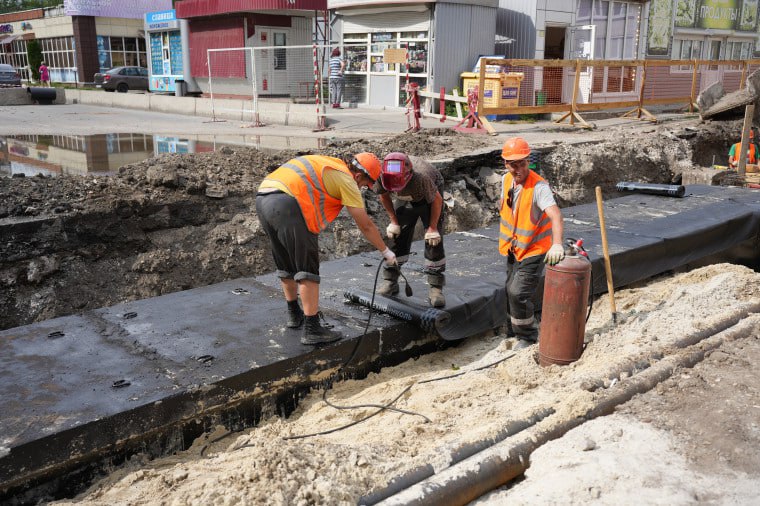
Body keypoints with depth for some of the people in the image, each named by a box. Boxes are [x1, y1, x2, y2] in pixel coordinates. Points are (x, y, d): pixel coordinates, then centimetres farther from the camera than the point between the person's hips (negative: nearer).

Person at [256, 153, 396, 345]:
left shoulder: (329, 165, 28)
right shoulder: (346, 179, 4)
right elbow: (366, 225, 6)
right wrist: (386, 251, 18)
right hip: (287, 206, -9)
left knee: (286, 265, 22)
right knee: (307, 269, -1)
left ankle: (294, 315, 37)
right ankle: (312, 329, -1)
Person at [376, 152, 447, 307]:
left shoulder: (421, 177, -45)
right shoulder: (382, 176, -33)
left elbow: (437, 200, -26)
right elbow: (384, 195, -8)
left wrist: (432, 227, -18)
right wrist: (393, 221, -8)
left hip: (431, 193, -4)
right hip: (408, 198, 4)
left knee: (434, 238, -13)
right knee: (398, 235, 0)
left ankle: (435, 287, -9)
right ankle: (390, 280, 12)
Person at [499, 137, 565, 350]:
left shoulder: (539, 186, -27)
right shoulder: (506, 180, -4)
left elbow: (555, 215, -41)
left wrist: (557, 244, -56)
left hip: (534, 250, -7)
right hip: (514, 248, 7)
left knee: (518, 294, -15)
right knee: (511, 293, 18)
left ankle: (528, 338, 8)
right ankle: (516, 332, 40)